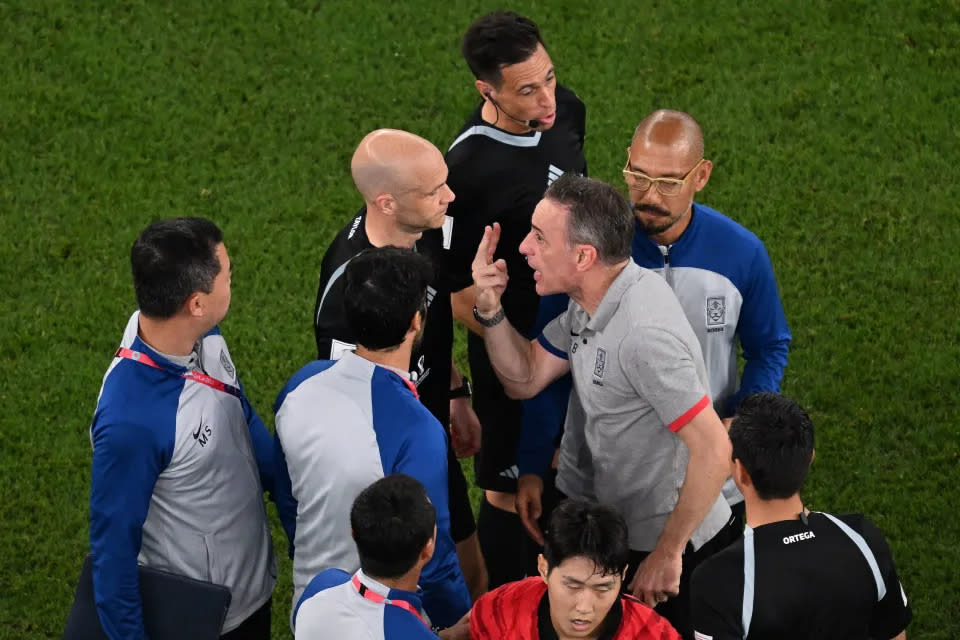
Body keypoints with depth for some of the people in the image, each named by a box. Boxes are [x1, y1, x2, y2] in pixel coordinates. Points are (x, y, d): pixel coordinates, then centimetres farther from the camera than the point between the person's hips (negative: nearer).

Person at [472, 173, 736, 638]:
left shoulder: (645, 334, -32)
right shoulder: (591, 302, -2)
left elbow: (714, 451, -31)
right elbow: (525, 379, 7)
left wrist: (668, 554, -22)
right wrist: (491, 309, -11)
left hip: (671, 546, -9)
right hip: (625, 530, 9)